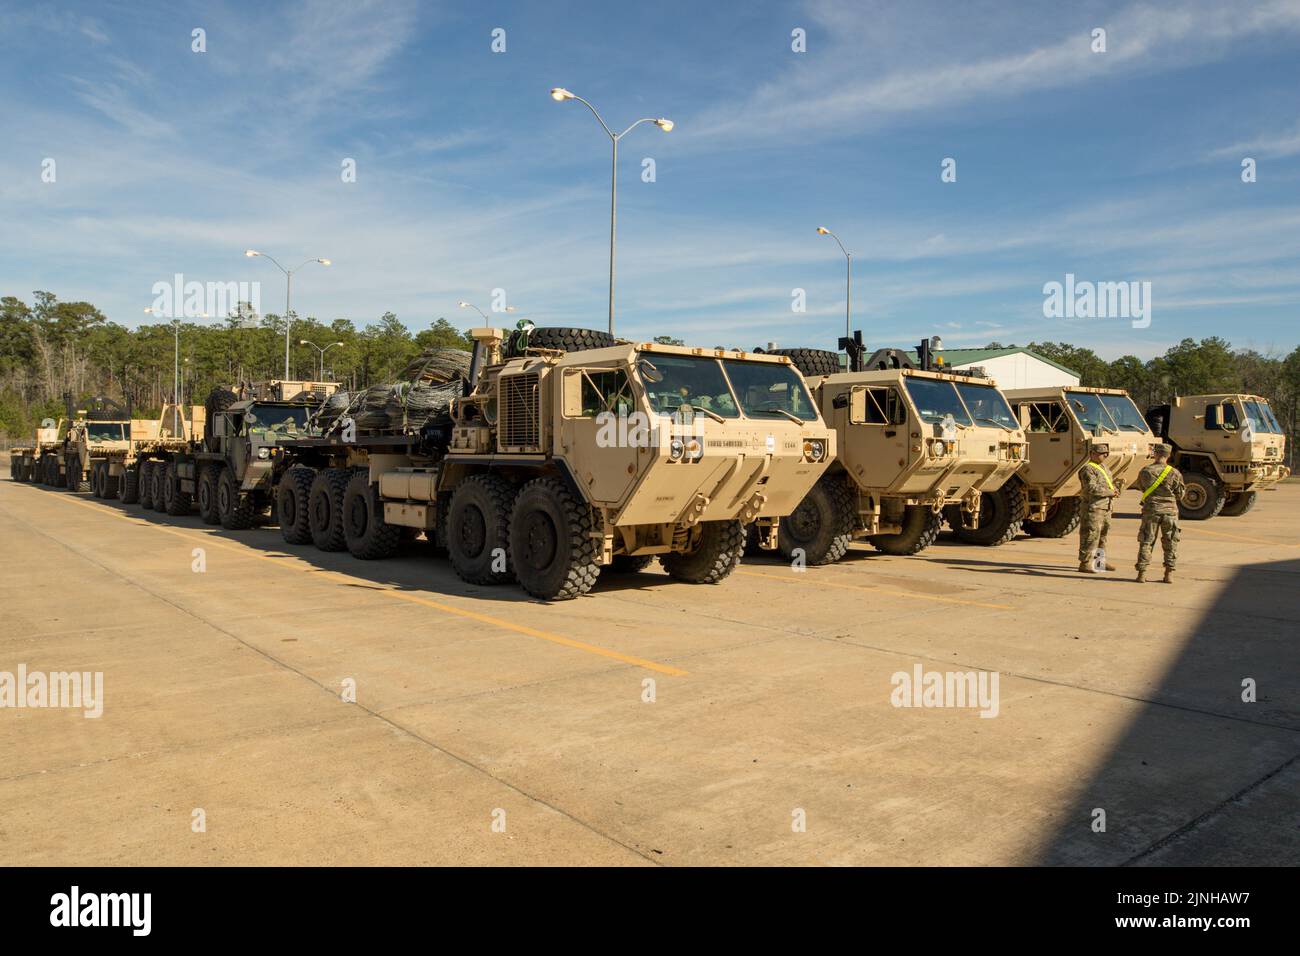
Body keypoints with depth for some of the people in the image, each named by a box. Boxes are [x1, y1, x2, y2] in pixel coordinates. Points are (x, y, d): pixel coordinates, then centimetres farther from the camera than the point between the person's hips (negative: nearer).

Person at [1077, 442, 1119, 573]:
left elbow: (1109, 482, 27)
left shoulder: (1103, 467, 16)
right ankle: (1085, 563, -3)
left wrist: (1115, 488, 5)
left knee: (1103, 534, 17)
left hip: (1105, 508, 10)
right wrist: (1110, 492, -19)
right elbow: (1091, 488, -25)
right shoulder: (1088, 469, -14)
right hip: (1092, 508, -10)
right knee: (1090, 536, -8)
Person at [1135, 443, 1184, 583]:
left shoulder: (1145, 471, -5)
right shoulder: (1174, 473, -6)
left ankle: (1142, 573, 3)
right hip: (1170, 510, 0)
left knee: (1146, 542, 6)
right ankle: (1169, 574, 10)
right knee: (1170, 544, 10)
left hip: (1150, 510, 0)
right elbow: (1180, 494, 2)